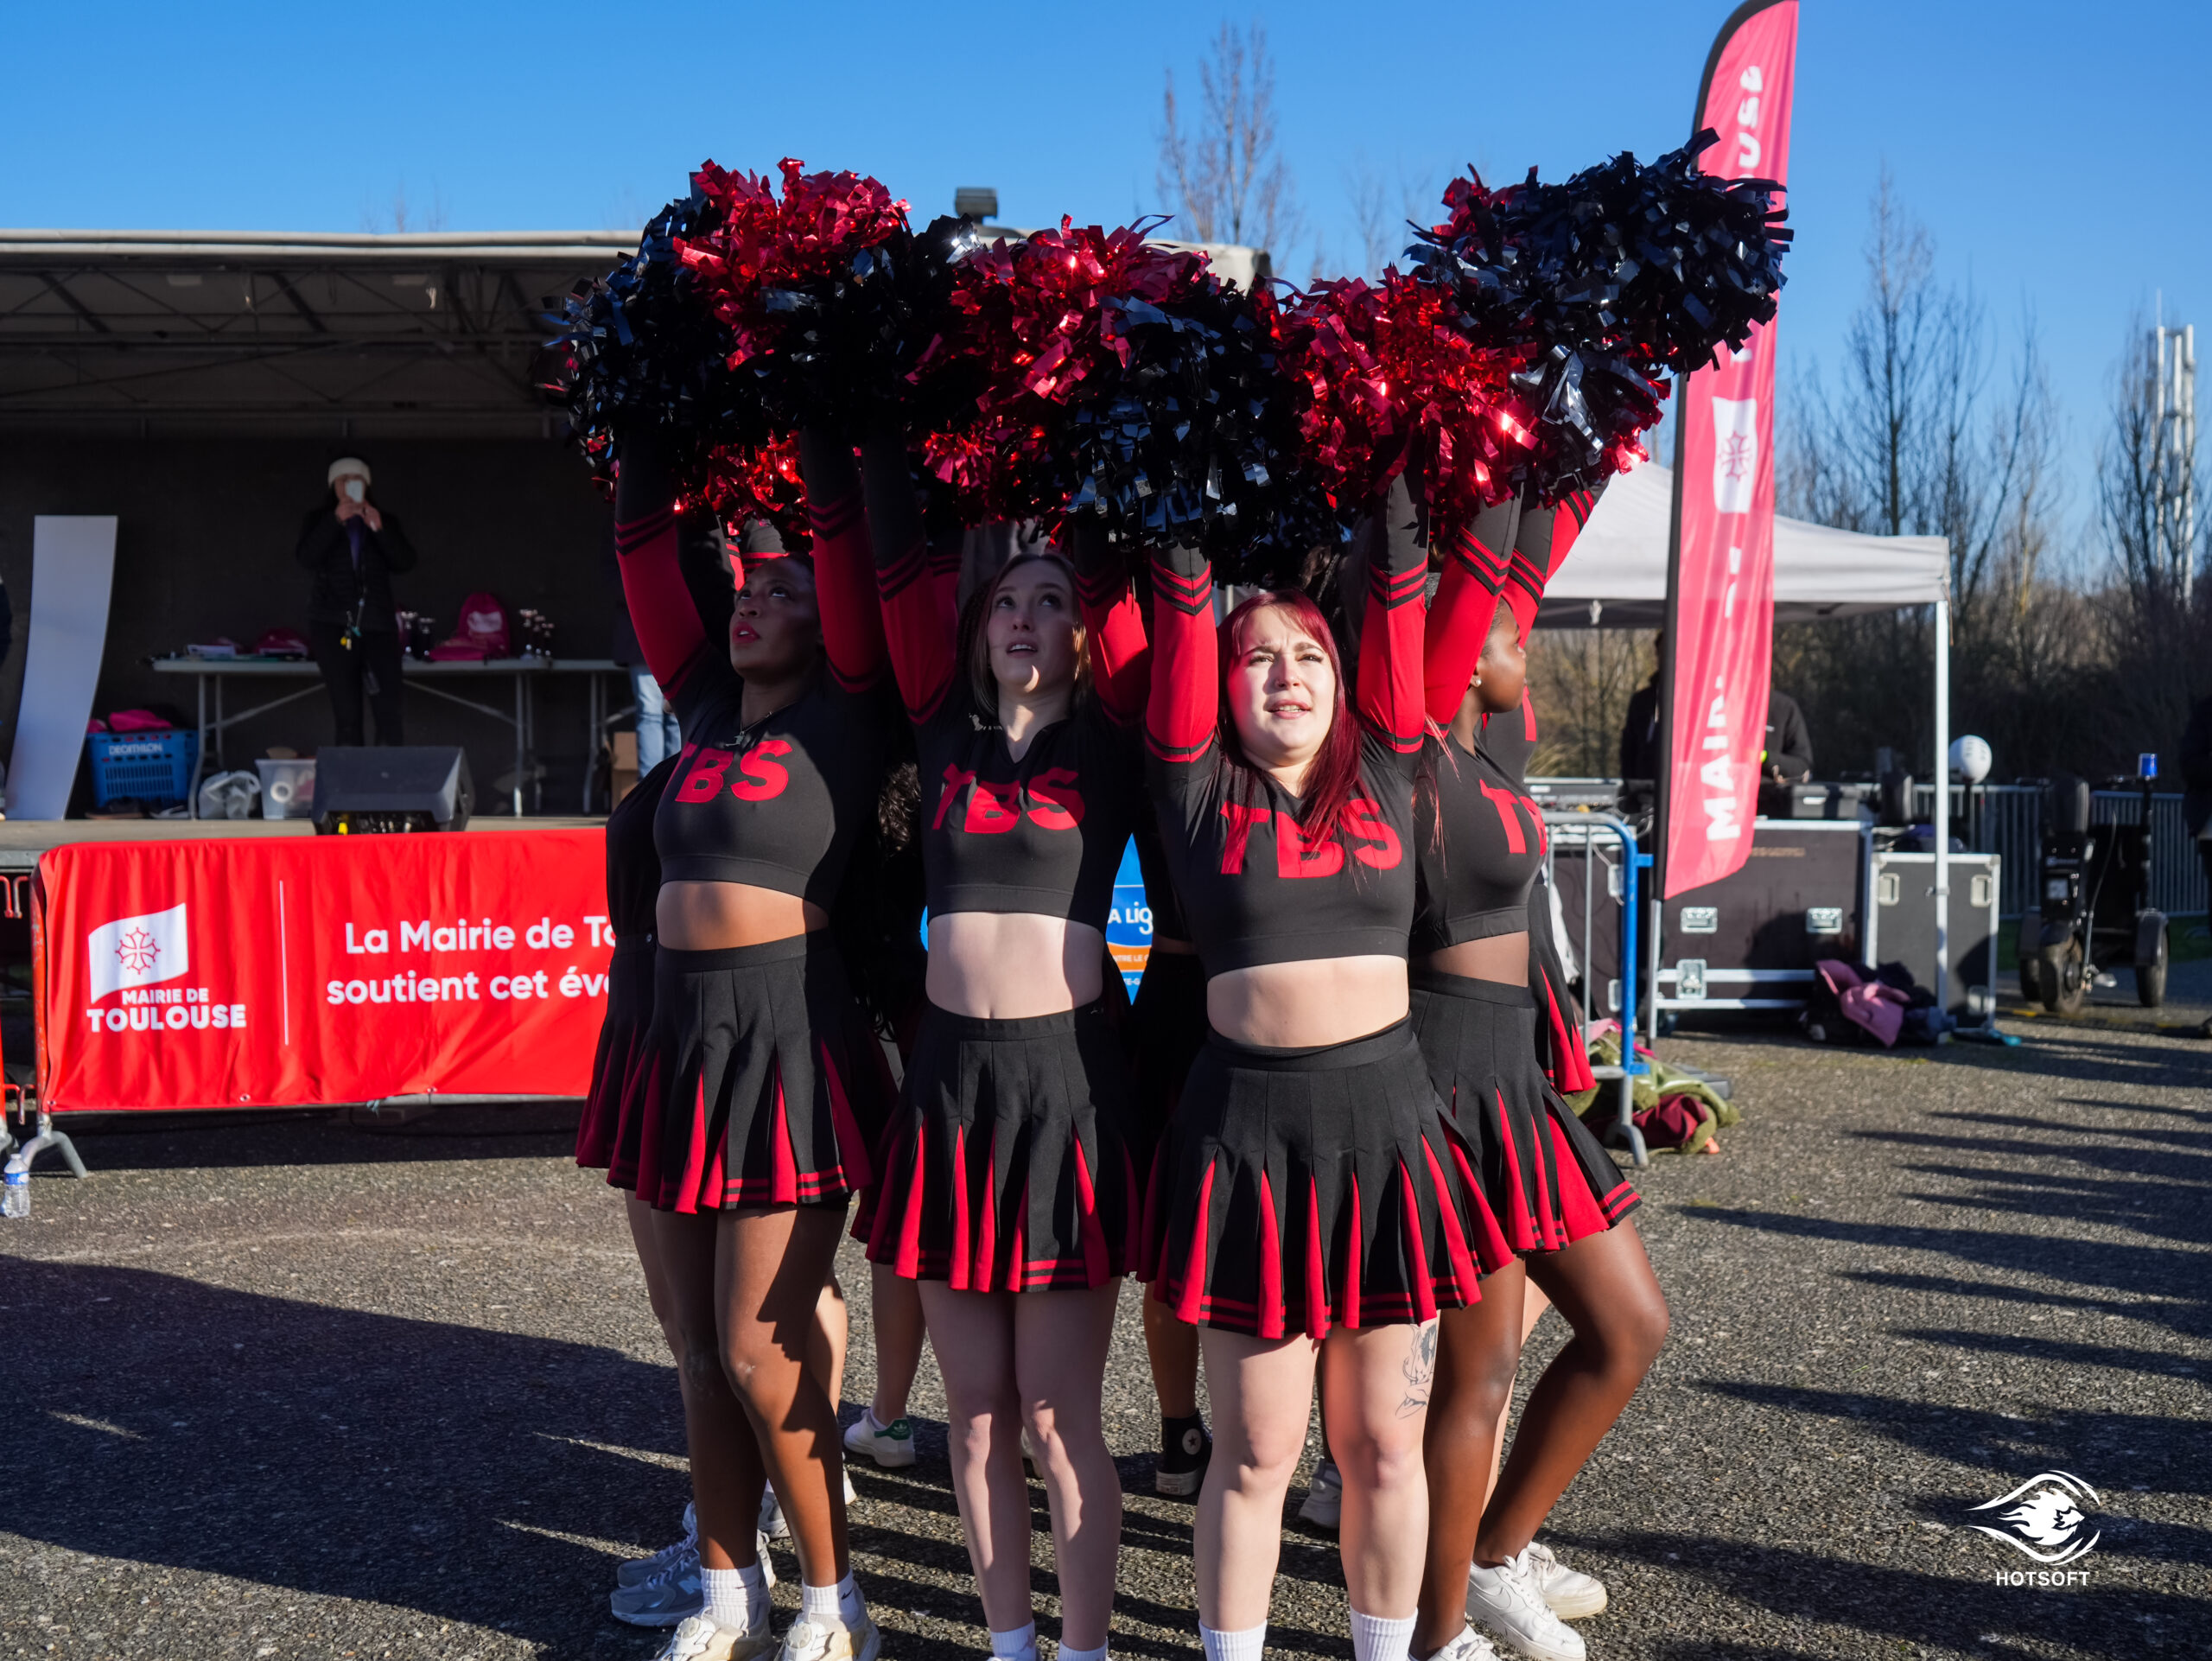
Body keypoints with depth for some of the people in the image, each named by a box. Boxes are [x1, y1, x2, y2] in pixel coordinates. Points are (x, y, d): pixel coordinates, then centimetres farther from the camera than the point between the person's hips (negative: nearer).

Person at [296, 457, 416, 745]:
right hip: (333, 624, -1)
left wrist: (379, 529, -11)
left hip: (378, 624, 1)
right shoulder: (318, 520, 13)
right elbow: (306, 557, -4)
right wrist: (335, 520, -12)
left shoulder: (385, 521, 15)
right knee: (347, 714, -7)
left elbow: (406, 562, 2)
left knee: (389, 709, -12)